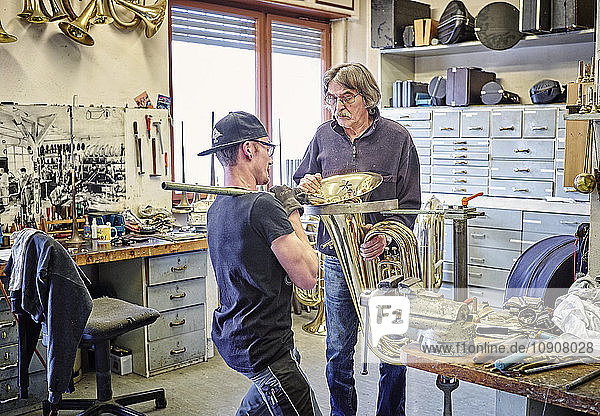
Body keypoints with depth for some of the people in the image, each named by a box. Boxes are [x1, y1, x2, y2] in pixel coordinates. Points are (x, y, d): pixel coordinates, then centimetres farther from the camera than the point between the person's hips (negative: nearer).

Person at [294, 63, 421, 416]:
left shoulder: (398, 138, -4)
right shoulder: (324, 135, 4)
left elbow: (410, 204, -4)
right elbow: (301, 183, 16)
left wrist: (387, 236, -21)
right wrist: (305, 186, -8)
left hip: (385, 259, -2)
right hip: (337, 257, 3)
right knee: (338, 351, 12)